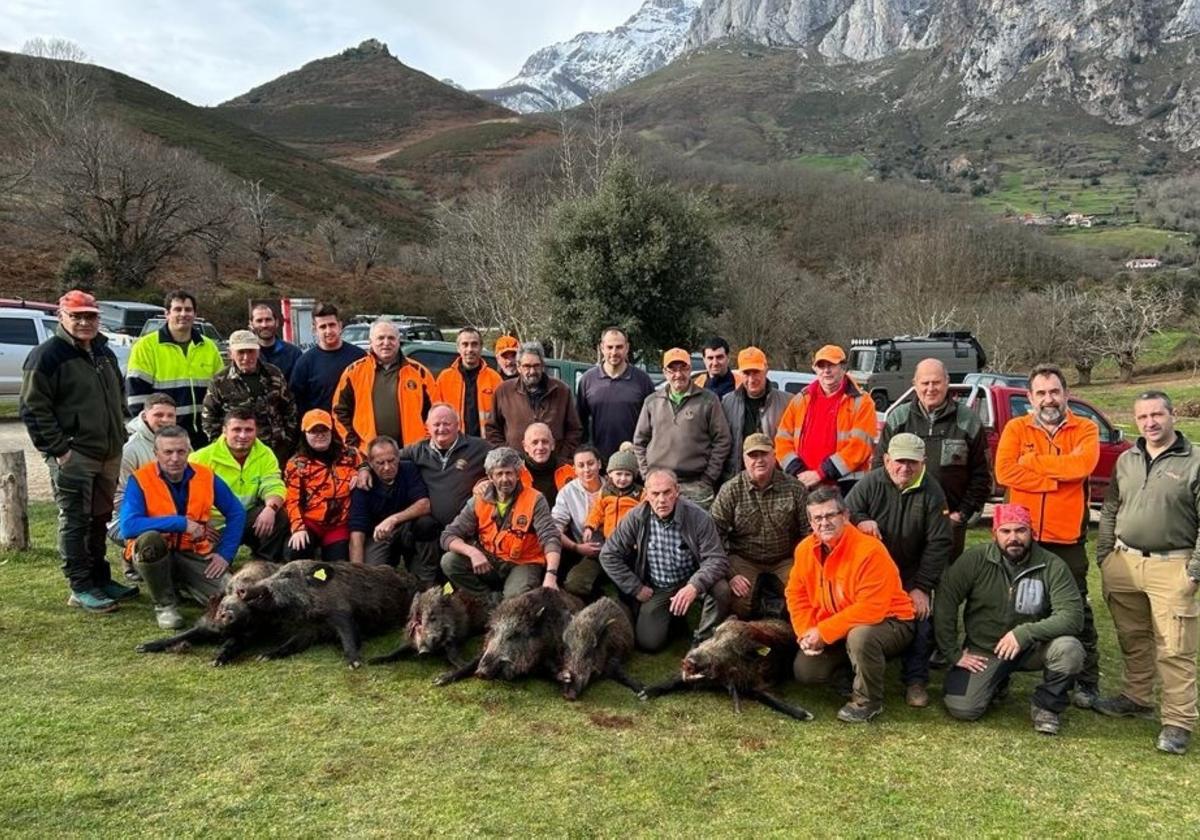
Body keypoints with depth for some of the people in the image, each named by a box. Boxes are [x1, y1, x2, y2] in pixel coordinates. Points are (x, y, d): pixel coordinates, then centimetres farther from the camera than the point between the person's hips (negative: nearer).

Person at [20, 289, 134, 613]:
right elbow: (34, 409, -13)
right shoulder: (47, 355, -10)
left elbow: (119, 396, 27)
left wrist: (118, 435, 17)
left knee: (100, 519, 15)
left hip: (109, 453, 8)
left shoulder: (105, 353, 15)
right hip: (74, 456, -7)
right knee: (75, 522, -1)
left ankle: (100, 578, 26)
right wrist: (57, 448, -17)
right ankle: (81, 588, 5)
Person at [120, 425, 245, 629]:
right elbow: (128, 526, -29)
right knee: (148, 539, -38)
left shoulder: (206, 476, -6)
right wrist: (181, 523, -29)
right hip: (155, 554, -2)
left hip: (194, 554, 2)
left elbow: (236, 513, 4)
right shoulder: (140, 479, -15)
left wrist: (225, 554, -5)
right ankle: (165, 604, -12)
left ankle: (182, 586, 15)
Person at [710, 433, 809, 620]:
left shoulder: (795, 489, -4)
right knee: (738, 604, -25)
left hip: (785, 561, 1)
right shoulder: (729, 491, -6)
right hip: (743, 561, -1)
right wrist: (729, 574, -16)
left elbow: (809, 533, -1)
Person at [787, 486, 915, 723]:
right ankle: (856, 675, 19)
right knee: (804, 670, -8)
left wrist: (824, 632, -27)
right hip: (837, 632, 6)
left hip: (888, 622, -6)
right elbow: (797, 595, 4)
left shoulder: (870, 550, -27)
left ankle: (868, 701, -12)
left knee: (860, 636, -38)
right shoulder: (805, 549, -5)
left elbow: (871, 608, -32)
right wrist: (807, 633, -12)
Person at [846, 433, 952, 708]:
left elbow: (939, 543, -11)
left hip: (912, 574, 0)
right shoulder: (871, 483, -10)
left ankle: (916, 680, 11)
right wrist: (860, 521, -31)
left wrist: (921, 587, -15)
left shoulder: (931, 492, -10)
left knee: (920, 621, -6)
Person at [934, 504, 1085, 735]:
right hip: (983, 650, 0)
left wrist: (1025, 633, -31)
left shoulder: (1052, 567, -11)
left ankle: (1046, 705, 0)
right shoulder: (975, 559, -11)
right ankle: (997, 682, 19)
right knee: (962, 709, -16)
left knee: (1069, 650, -30)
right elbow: (944, 604, -8)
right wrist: (953, 653, -9)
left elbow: (1072, 615, -19)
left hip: (1032, 648, 0)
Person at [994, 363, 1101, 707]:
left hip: (1067, 538, -1)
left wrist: (1030, 461, -14)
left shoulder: (1085, 429, 0)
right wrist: (1056, 479, -16)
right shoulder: (1016, 428, 1)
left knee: (1076, 608, 11)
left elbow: (1082, 465, -22)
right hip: (1022, 536, 1)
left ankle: (1087, 681, 24)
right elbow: (1005, 472, -14)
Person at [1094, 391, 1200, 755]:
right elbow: (1110, 511, 16)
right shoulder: (1125, 461, 11)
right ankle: (1137, 698, 32)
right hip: (1123, 561, 5)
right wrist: (1104, 555, 10)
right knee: (1132, 639, 16)